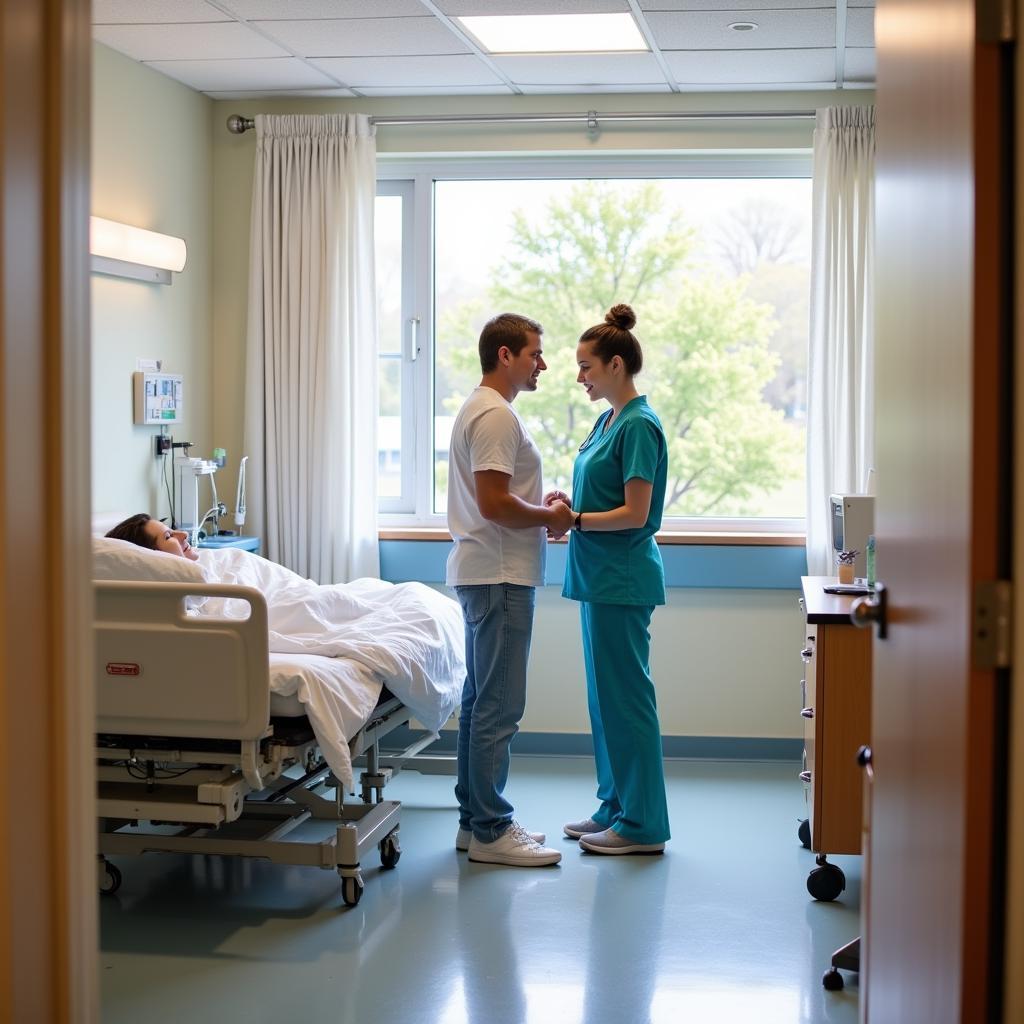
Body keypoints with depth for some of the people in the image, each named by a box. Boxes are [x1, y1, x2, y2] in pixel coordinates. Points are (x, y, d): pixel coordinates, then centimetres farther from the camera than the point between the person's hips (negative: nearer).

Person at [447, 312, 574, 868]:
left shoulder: (482, 410, 18)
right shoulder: (496, 415, -16)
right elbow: (494, 503, -24)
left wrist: (542, 507, 11)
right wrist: (550, 517, -9)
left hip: (485, 575, 11)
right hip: (499, 576, -11)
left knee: (481, 702, 14)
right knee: (498, 707, -8)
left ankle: (476, 820, 20)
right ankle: (490, 831, -4)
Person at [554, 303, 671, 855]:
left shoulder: (638, 425, -15)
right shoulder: (608, 420, 14)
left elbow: (634, 514, -19)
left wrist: (573, 520, -17)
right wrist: (567, 501, 3)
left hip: (622, 580, -10)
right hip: (600, 578, 10)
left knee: (626, 696, -4)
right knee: (605, 695, 15)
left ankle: (643, 824, 4)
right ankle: (615, 807, 24)